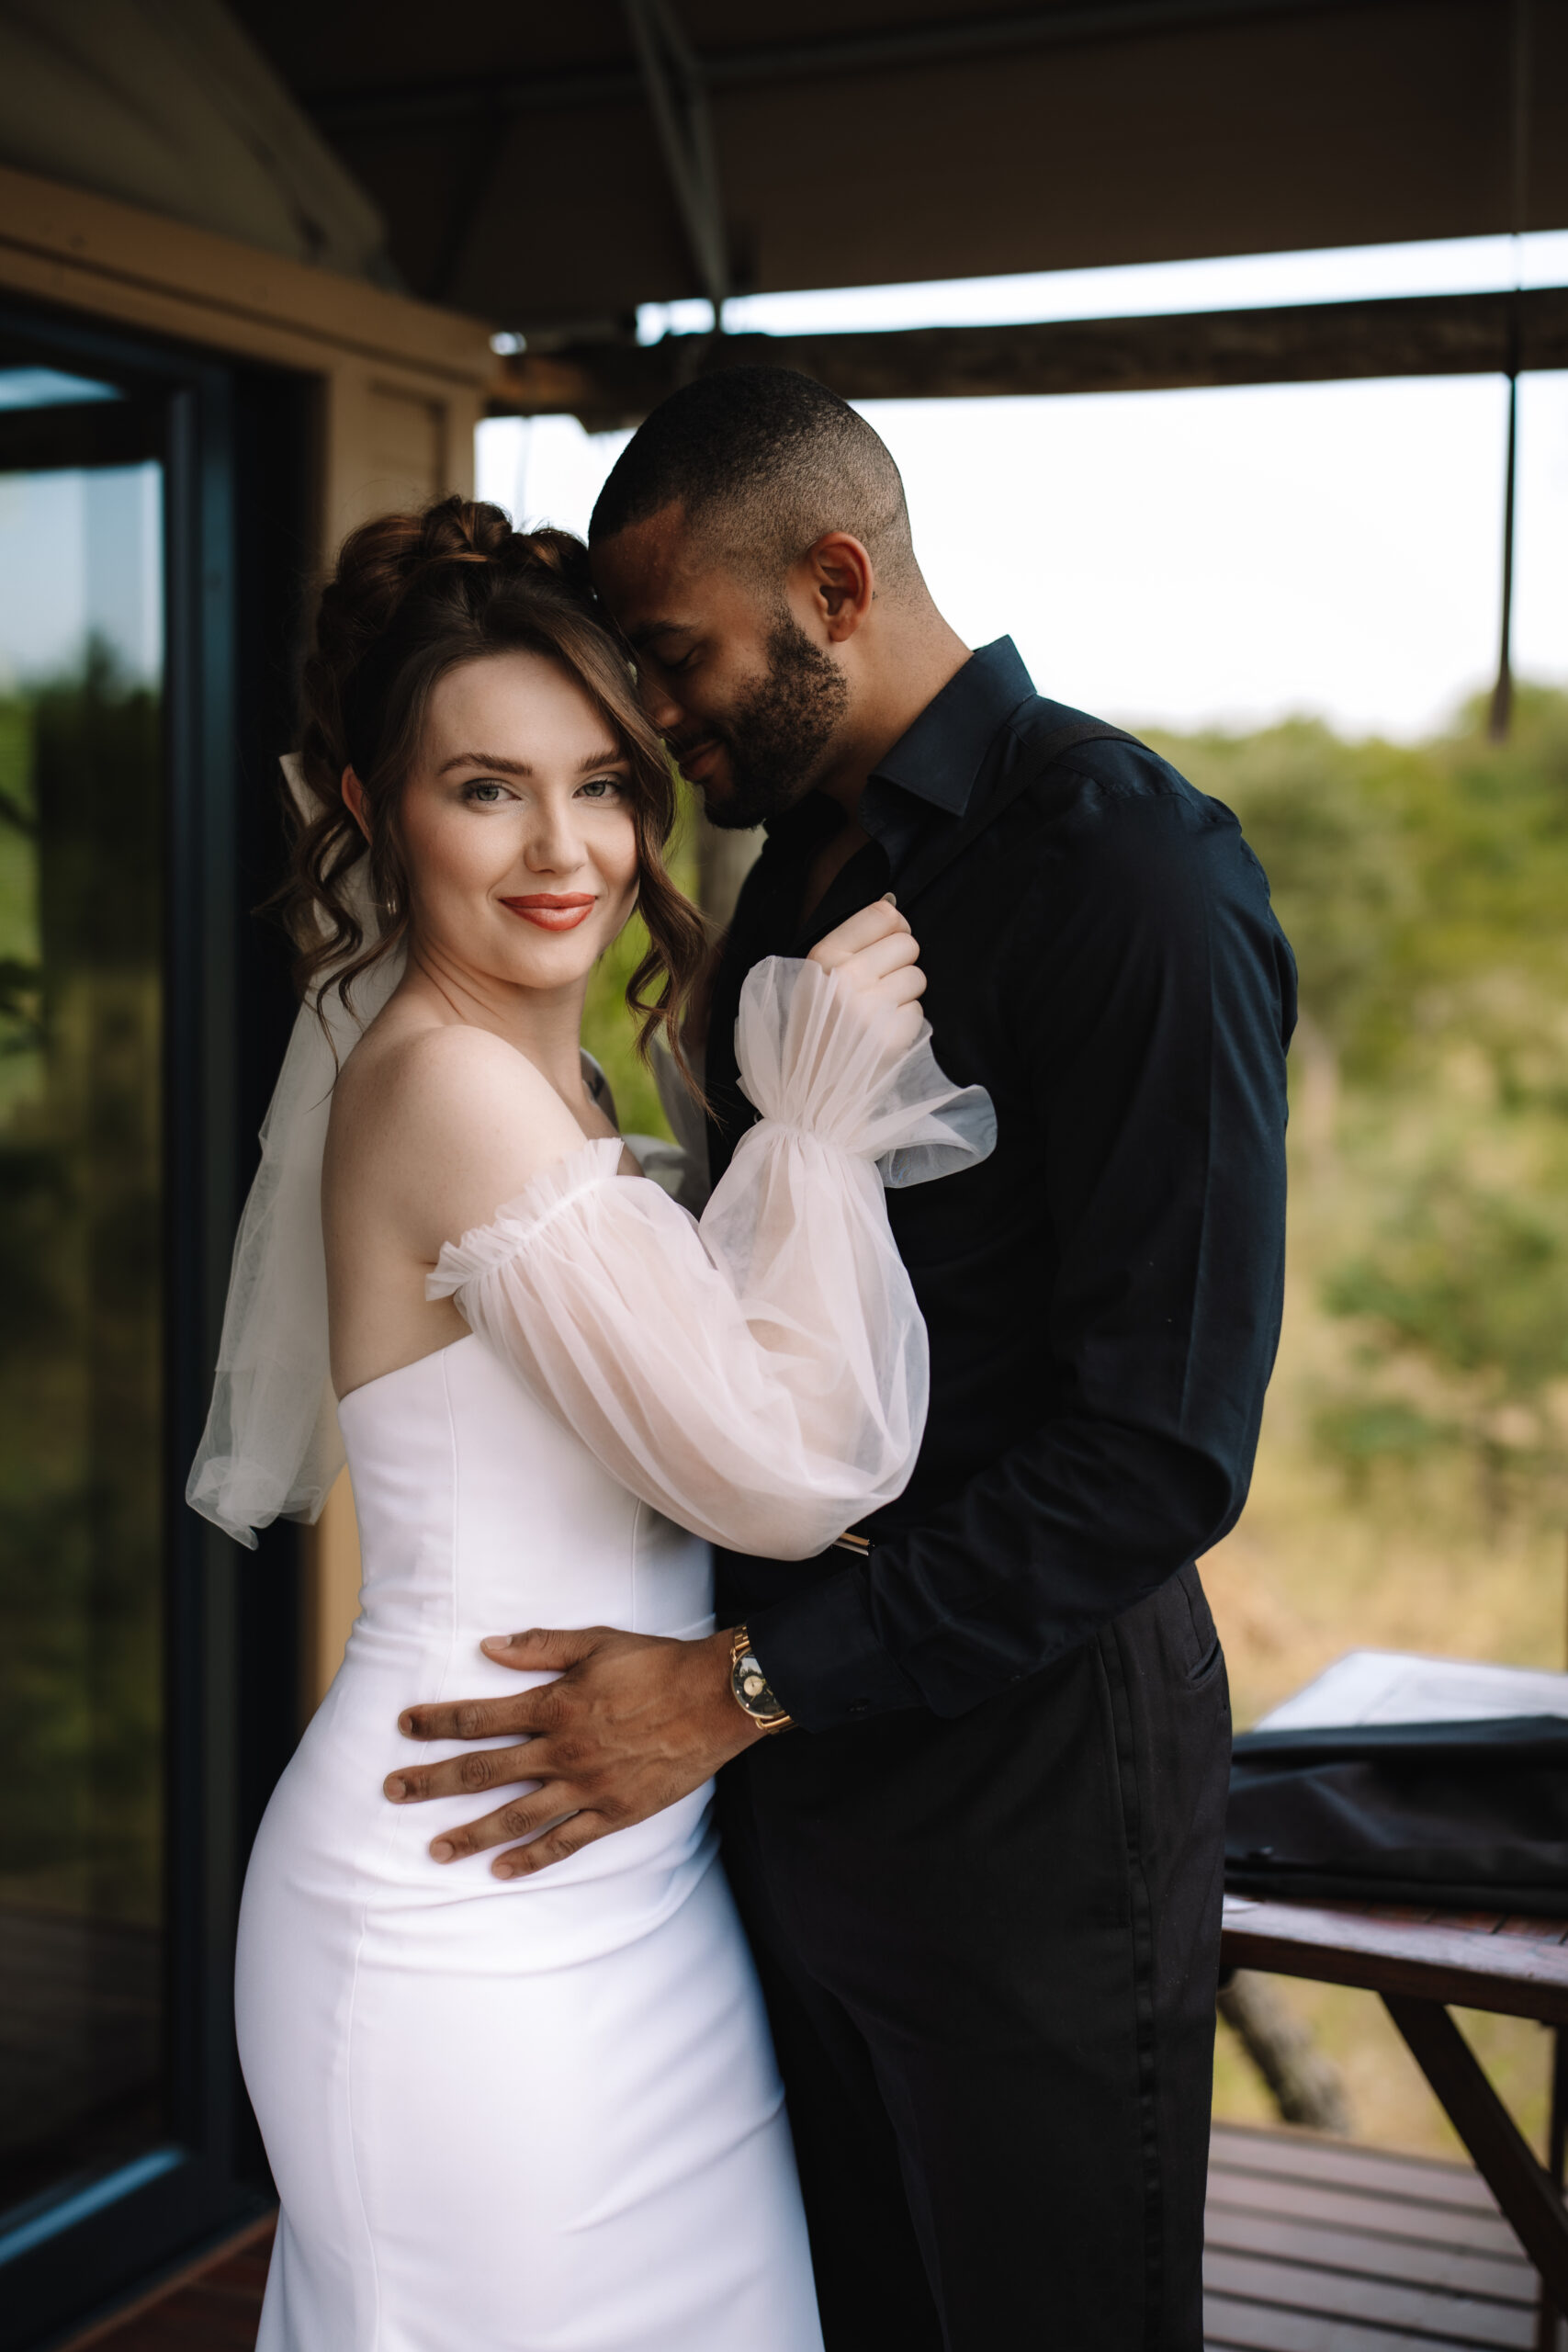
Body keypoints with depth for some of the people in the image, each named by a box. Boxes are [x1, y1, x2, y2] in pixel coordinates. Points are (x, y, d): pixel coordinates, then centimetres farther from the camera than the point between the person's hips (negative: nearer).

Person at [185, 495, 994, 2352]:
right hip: (474, 1927, -9)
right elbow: (783, 1477, -19)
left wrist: (808, 1115, 1)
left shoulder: (532, 1083, 10)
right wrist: (822, 1118, -12)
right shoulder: (453, 1087, -20)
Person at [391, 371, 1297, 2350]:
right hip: (805, 1761, 8)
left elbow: (1164, 1448, -22)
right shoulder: (802, 864, 11)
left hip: (1027, 1775, -8)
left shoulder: (1130, 875, -18)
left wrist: (742, 1685, -20)